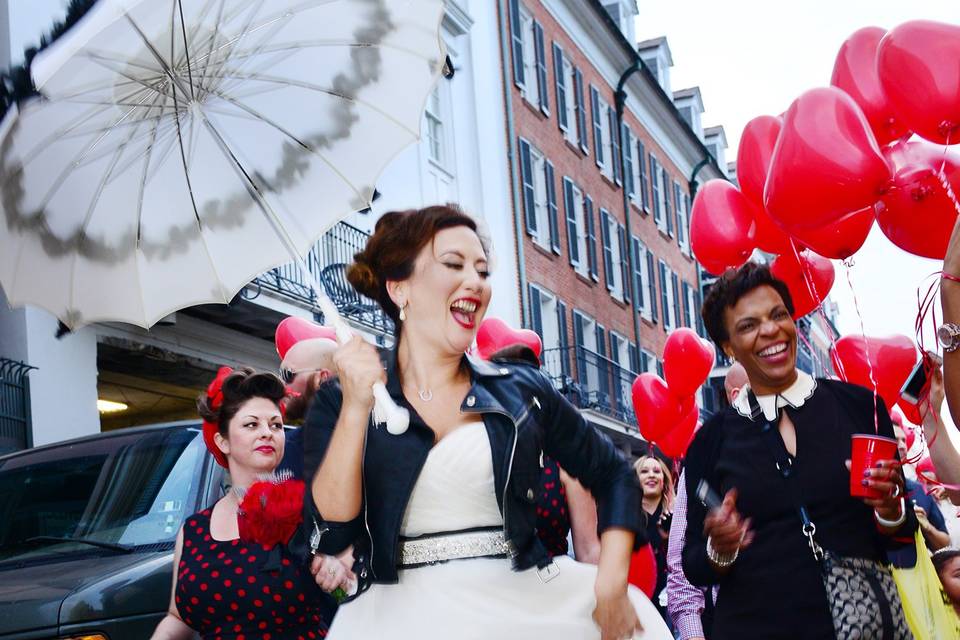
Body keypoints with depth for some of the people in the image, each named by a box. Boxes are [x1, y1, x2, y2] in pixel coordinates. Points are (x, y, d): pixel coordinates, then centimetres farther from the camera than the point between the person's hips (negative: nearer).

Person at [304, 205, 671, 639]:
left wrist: (611, 587, 0)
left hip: (522, 605, 3)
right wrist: (357, 409, -16)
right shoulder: (339, 402, 2)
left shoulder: (522, 390, 7)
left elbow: (613, 475, 13)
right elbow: (331, 533, -8)